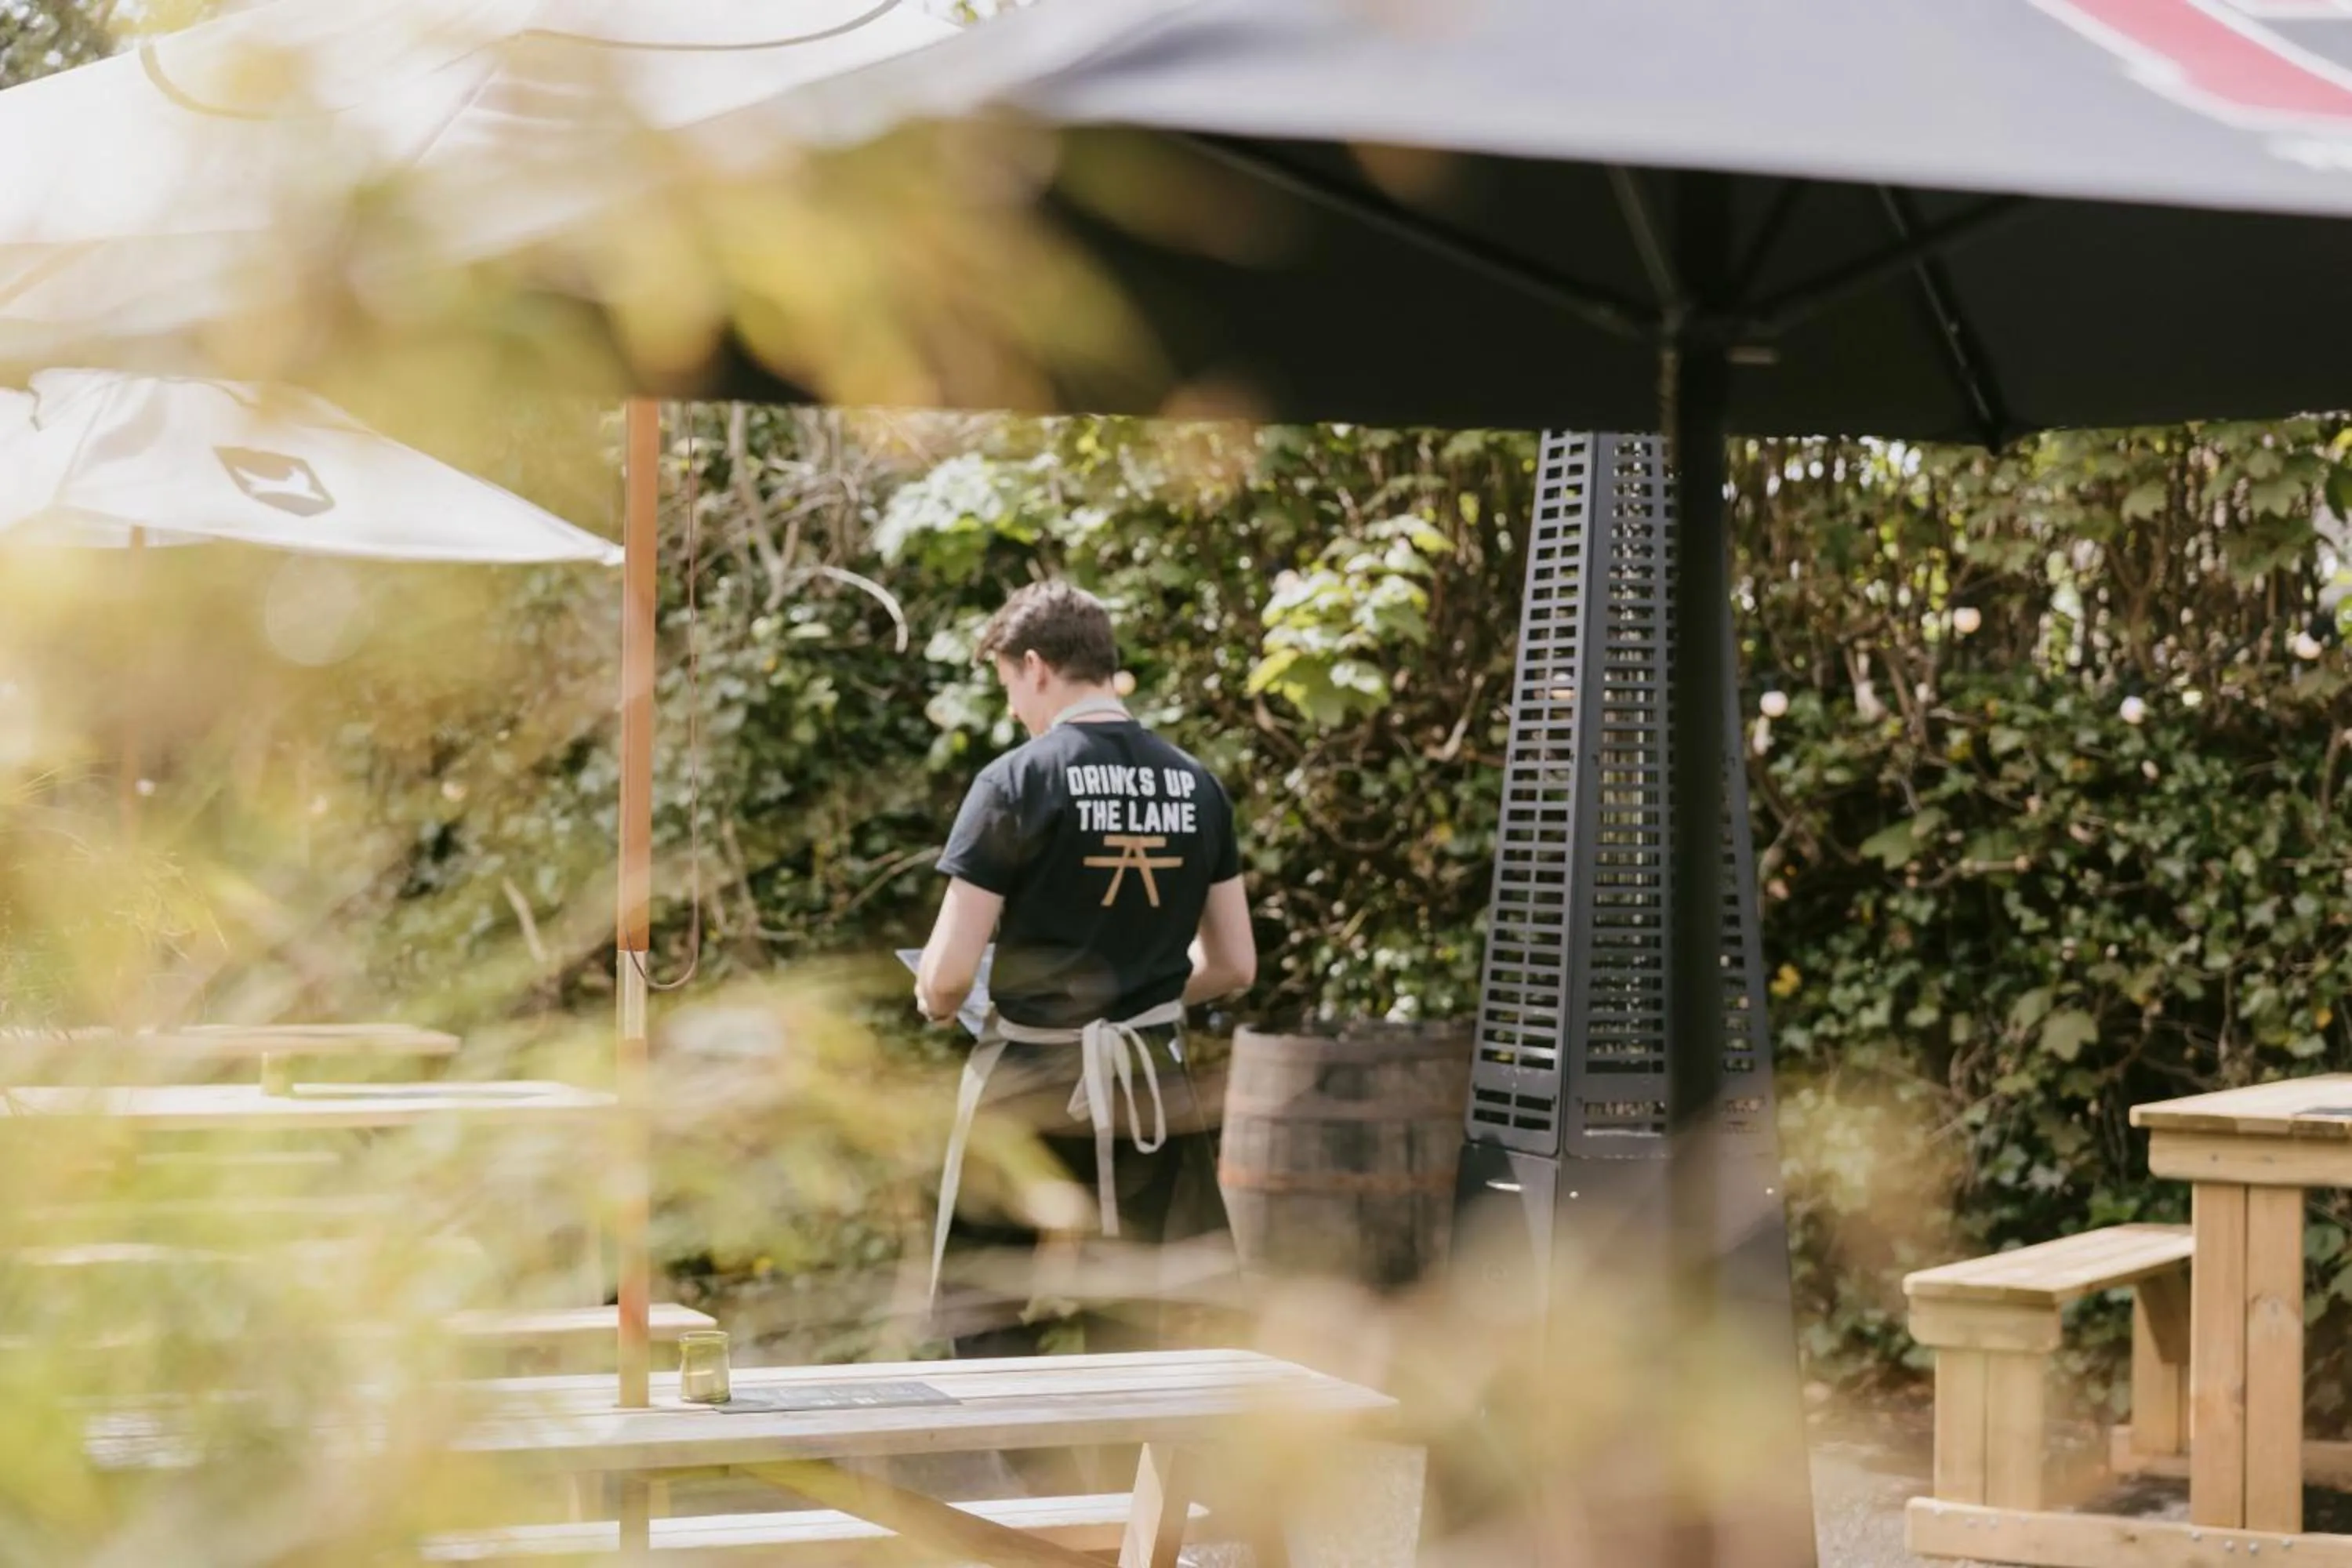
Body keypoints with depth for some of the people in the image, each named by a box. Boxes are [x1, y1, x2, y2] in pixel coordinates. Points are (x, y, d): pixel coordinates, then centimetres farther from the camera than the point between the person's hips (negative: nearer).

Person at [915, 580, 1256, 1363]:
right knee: (1132, 1332, 11)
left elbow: (948, 972, -13)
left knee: (993, 1339, 4)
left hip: (1032, 1091, -5)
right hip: (1148, 1092, 5)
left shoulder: (1018, 780, -12)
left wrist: (934, 1003, 9)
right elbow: (1234, 965, 10)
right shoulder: (1197, 785, 5)